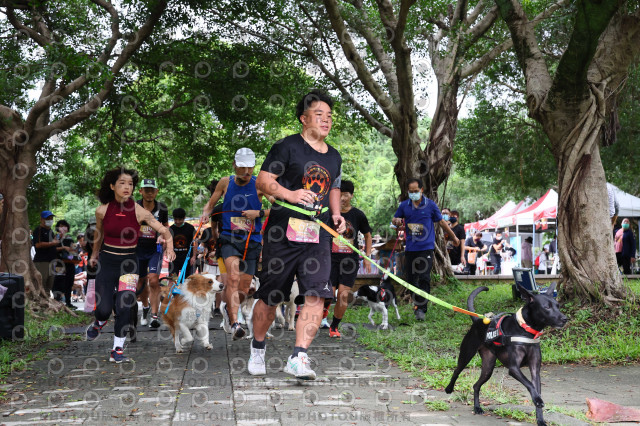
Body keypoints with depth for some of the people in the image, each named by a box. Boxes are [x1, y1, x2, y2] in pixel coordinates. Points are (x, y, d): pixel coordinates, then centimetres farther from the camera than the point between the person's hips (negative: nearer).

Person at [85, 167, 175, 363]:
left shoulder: (139, 211, -8)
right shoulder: (102, 210, -4)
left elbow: (164, 230, -5)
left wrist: (169, 246, -25)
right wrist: (94, 255, 29)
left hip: (129, 262, -1)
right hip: (107, 261, 1)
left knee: (124, 306, -12)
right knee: (104, 308, -4)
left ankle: (117, 350, 1)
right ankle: (99, 323, 35)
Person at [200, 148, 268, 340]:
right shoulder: (225, 182, 4)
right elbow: (210, 204, 17)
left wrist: (259, 213, -17)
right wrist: (206, 214, -3)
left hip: (252, 241, 1)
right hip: (229, 239, -1)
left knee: (242, 291, 4)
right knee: (233, 276, -27)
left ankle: (227, 306, 37)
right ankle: (234, 323, -30)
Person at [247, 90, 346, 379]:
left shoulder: (334, 156, 17)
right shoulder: (287, 146, -2)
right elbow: (263, 180, -7)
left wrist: (336, 215, 10)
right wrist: (290, 194, -23)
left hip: (318, 236, 4)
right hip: (282, 233, -4)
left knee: (317, 295, -11)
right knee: (270, 297, 6)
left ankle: (298, 358, -8)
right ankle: (257, 348, 28)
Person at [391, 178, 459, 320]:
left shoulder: (430, 205, 1)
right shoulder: (404, 205, 7)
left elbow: (441, 221, 12)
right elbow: (394, 219, 19)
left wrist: (453, 237, 20)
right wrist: (396, 221, -7)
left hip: (426, 247, -3)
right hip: (410, 248, 3)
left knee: (424, 278, -12)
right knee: (411, 278, 6)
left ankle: (421, 309, -11)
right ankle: (417, 303, 25)